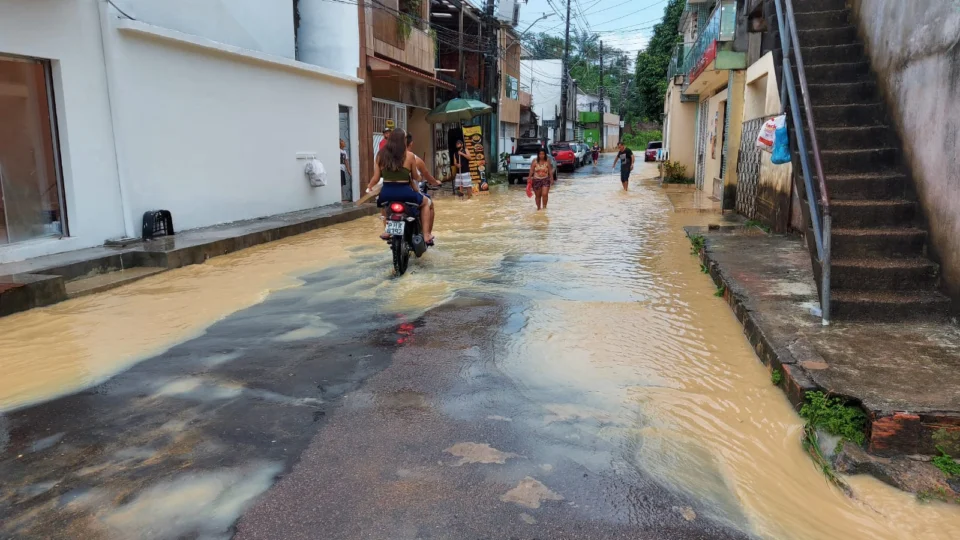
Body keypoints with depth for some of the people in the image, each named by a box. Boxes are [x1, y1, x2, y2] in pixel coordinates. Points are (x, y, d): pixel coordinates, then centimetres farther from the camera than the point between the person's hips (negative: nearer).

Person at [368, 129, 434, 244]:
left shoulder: (380, 155, 3)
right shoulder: (409, 156, -4)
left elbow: (376, 178, 3)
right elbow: (414, 178, 6)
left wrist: (369, 187, 23)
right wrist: (417, 189, 28)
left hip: (386, 193, 3)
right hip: (404, 193, -3)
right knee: (427, 203, 24)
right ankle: (426, 235, 14)